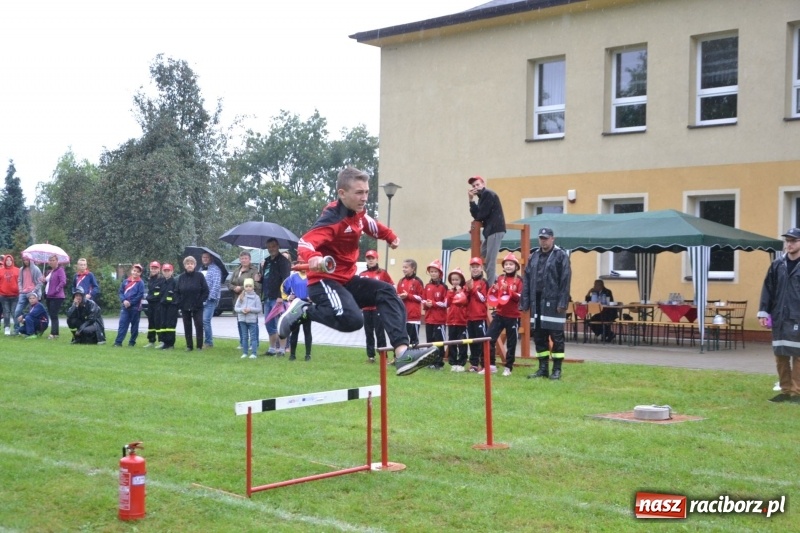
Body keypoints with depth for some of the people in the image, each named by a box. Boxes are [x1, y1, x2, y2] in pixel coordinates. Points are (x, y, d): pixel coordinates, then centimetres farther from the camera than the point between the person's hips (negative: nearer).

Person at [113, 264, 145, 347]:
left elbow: (140, 295, -10)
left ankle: (132, 342, 13)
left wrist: (131, 302, -14)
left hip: (135, 308, -3)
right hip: (125, 307, 3)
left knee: (134, 325, 5)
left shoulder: (140, 283, -3)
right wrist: (124, 300, -9)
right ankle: (118, 342, -5)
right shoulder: (125, 281, 9)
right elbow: (120, 292, 9)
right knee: (122, 324, -2)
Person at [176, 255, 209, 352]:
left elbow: (205, 290, -4)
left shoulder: (199, 276, -4)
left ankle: (199, 346, 1)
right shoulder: (181, 277, 5)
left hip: (197, 307, -3)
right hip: (185, 307, 3)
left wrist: (200, 301, -9)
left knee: (199, 325, -6)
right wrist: (180, 302, 0)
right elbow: (177, 292, 10)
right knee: (187, 327, 6)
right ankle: (189, 346, 14)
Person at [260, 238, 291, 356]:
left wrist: (281, 296, -22)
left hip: (277, 298, -8)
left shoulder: (283, 261, -7)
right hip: (267, 298, 8)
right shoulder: (267, 261, 19)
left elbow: (284, 279, -15)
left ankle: (282, 349, -2)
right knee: (269, 325, 12)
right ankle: (272, 348, 21)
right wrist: (260, 277, 1)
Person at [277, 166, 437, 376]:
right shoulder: (332, 219, -21)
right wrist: (313, 257, -58)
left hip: (347, 280, 10)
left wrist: (390, 237, 36)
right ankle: (303, 310, -6)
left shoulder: (358, 213, 6)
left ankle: (402, 352, -11)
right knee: (352, 320, -30)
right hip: (324, 281, -9)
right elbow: (305, 242, -36)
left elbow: (370, 225, 33)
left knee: (387, 292, 2)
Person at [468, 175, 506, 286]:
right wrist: (472, 200, 0)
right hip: (490, 230, 11)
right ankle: (490, 284, 18)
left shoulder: (488, 194, -9)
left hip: (495, 230, -11)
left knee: (490, 260, -11)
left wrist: (477, 218, 6)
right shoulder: (482, 197, 19)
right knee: (482, 257, 15)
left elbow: (481, 215, -15)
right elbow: (476, 215, 7)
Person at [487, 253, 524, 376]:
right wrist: (493, 290, -10)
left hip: (513, 316, -3)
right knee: (490, 338, -4)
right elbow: (493, 295, 12)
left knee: (511, 343, 5)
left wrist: (510, 291, -24)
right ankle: (490, 365, 5)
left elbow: (521, 297, -12)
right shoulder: (500, 279, 9)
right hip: (499, 314, 4)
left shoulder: (519, 280, -3)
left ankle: (508, 367, 14)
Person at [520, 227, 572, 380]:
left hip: (553, 302, -6)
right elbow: (526, 281, 13)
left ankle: (557, 370, 6)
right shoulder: (533, 257, 15)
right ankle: (543, 368, 18)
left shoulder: (561, 256, -3)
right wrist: (524, 302, 7)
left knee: (556, 337, -1)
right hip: (537, 302, 6)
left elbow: (565, 281, -9)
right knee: (539, 336, 9)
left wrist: (562, 303, -15)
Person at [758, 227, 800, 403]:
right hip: (779, 318, 4)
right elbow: (768, 289, 10)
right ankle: (785, 390, 14)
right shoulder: (777, 265, 10)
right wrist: (763, 312, 4)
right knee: (780, 355, 6)